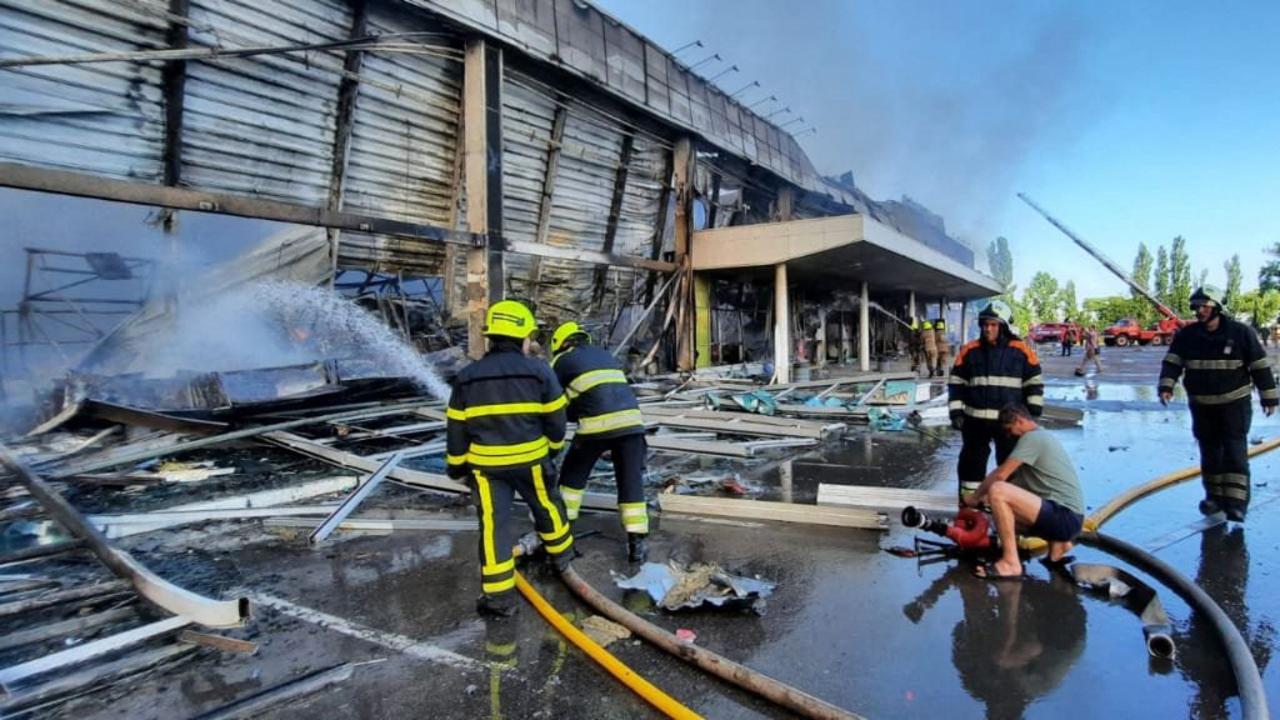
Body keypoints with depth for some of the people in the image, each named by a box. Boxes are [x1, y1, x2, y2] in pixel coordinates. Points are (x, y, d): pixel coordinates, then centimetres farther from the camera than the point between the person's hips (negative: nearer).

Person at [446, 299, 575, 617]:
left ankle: (499, 596, 7)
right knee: (546, 507, 22)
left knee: (494, 524, 5)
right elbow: (555, 418, 0)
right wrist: (554, 446, 18)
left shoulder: (467, 377, -1)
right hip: (530, 459, -1)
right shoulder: (539, 371, -8)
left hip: (485, 463, 1)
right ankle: (561, 555, 43)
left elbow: (456, 428, 5)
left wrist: (456, 464, 17)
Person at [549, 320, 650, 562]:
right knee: (631, 481, 9)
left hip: (597, 424, -4)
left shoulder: (562, 361, 13)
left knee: (573, 474, 18)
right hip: (631, 419, 4)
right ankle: (637, 542, 6)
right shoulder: (604, 354, 28)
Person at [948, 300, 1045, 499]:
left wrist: (1033, 412, -1)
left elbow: (1034, 382, 5)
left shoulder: (1021, 350, -1)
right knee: (972, 460, 8)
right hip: (976, 419, 1)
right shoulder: (970, 350, 1)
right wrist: (956, 411, -1)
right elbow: (956, 383, 5)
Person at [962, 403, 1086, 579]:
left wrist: (974, 497, 2)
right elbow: (1015, 480, 23)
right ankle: (1057, 543, 19)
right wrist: (983, 497, 16)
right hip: (1067, 517, 10)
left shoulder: (1032, 437, -10)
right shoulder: (1043, 437, 21)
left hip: (1064, 517, -10)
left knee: (997, 491, -25)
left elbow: (1000, 475, -13)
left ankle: (1011, 563, -19)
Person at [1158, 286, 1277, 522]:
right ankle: (1215, 496, 22)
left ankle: (1236, 501, -8)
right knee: (1209, 451, 11)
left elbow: (1260, 366, -3)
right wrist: (1166, 386, -23)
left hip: (1234, 403, -3)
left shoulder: (1241, 332, -8)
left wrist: (1269, 396, -2)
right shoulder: (1186, 335, -2)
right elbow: (1172, 363, -7)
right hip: (1201, 405, 3)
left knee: (1234, 450, -8)